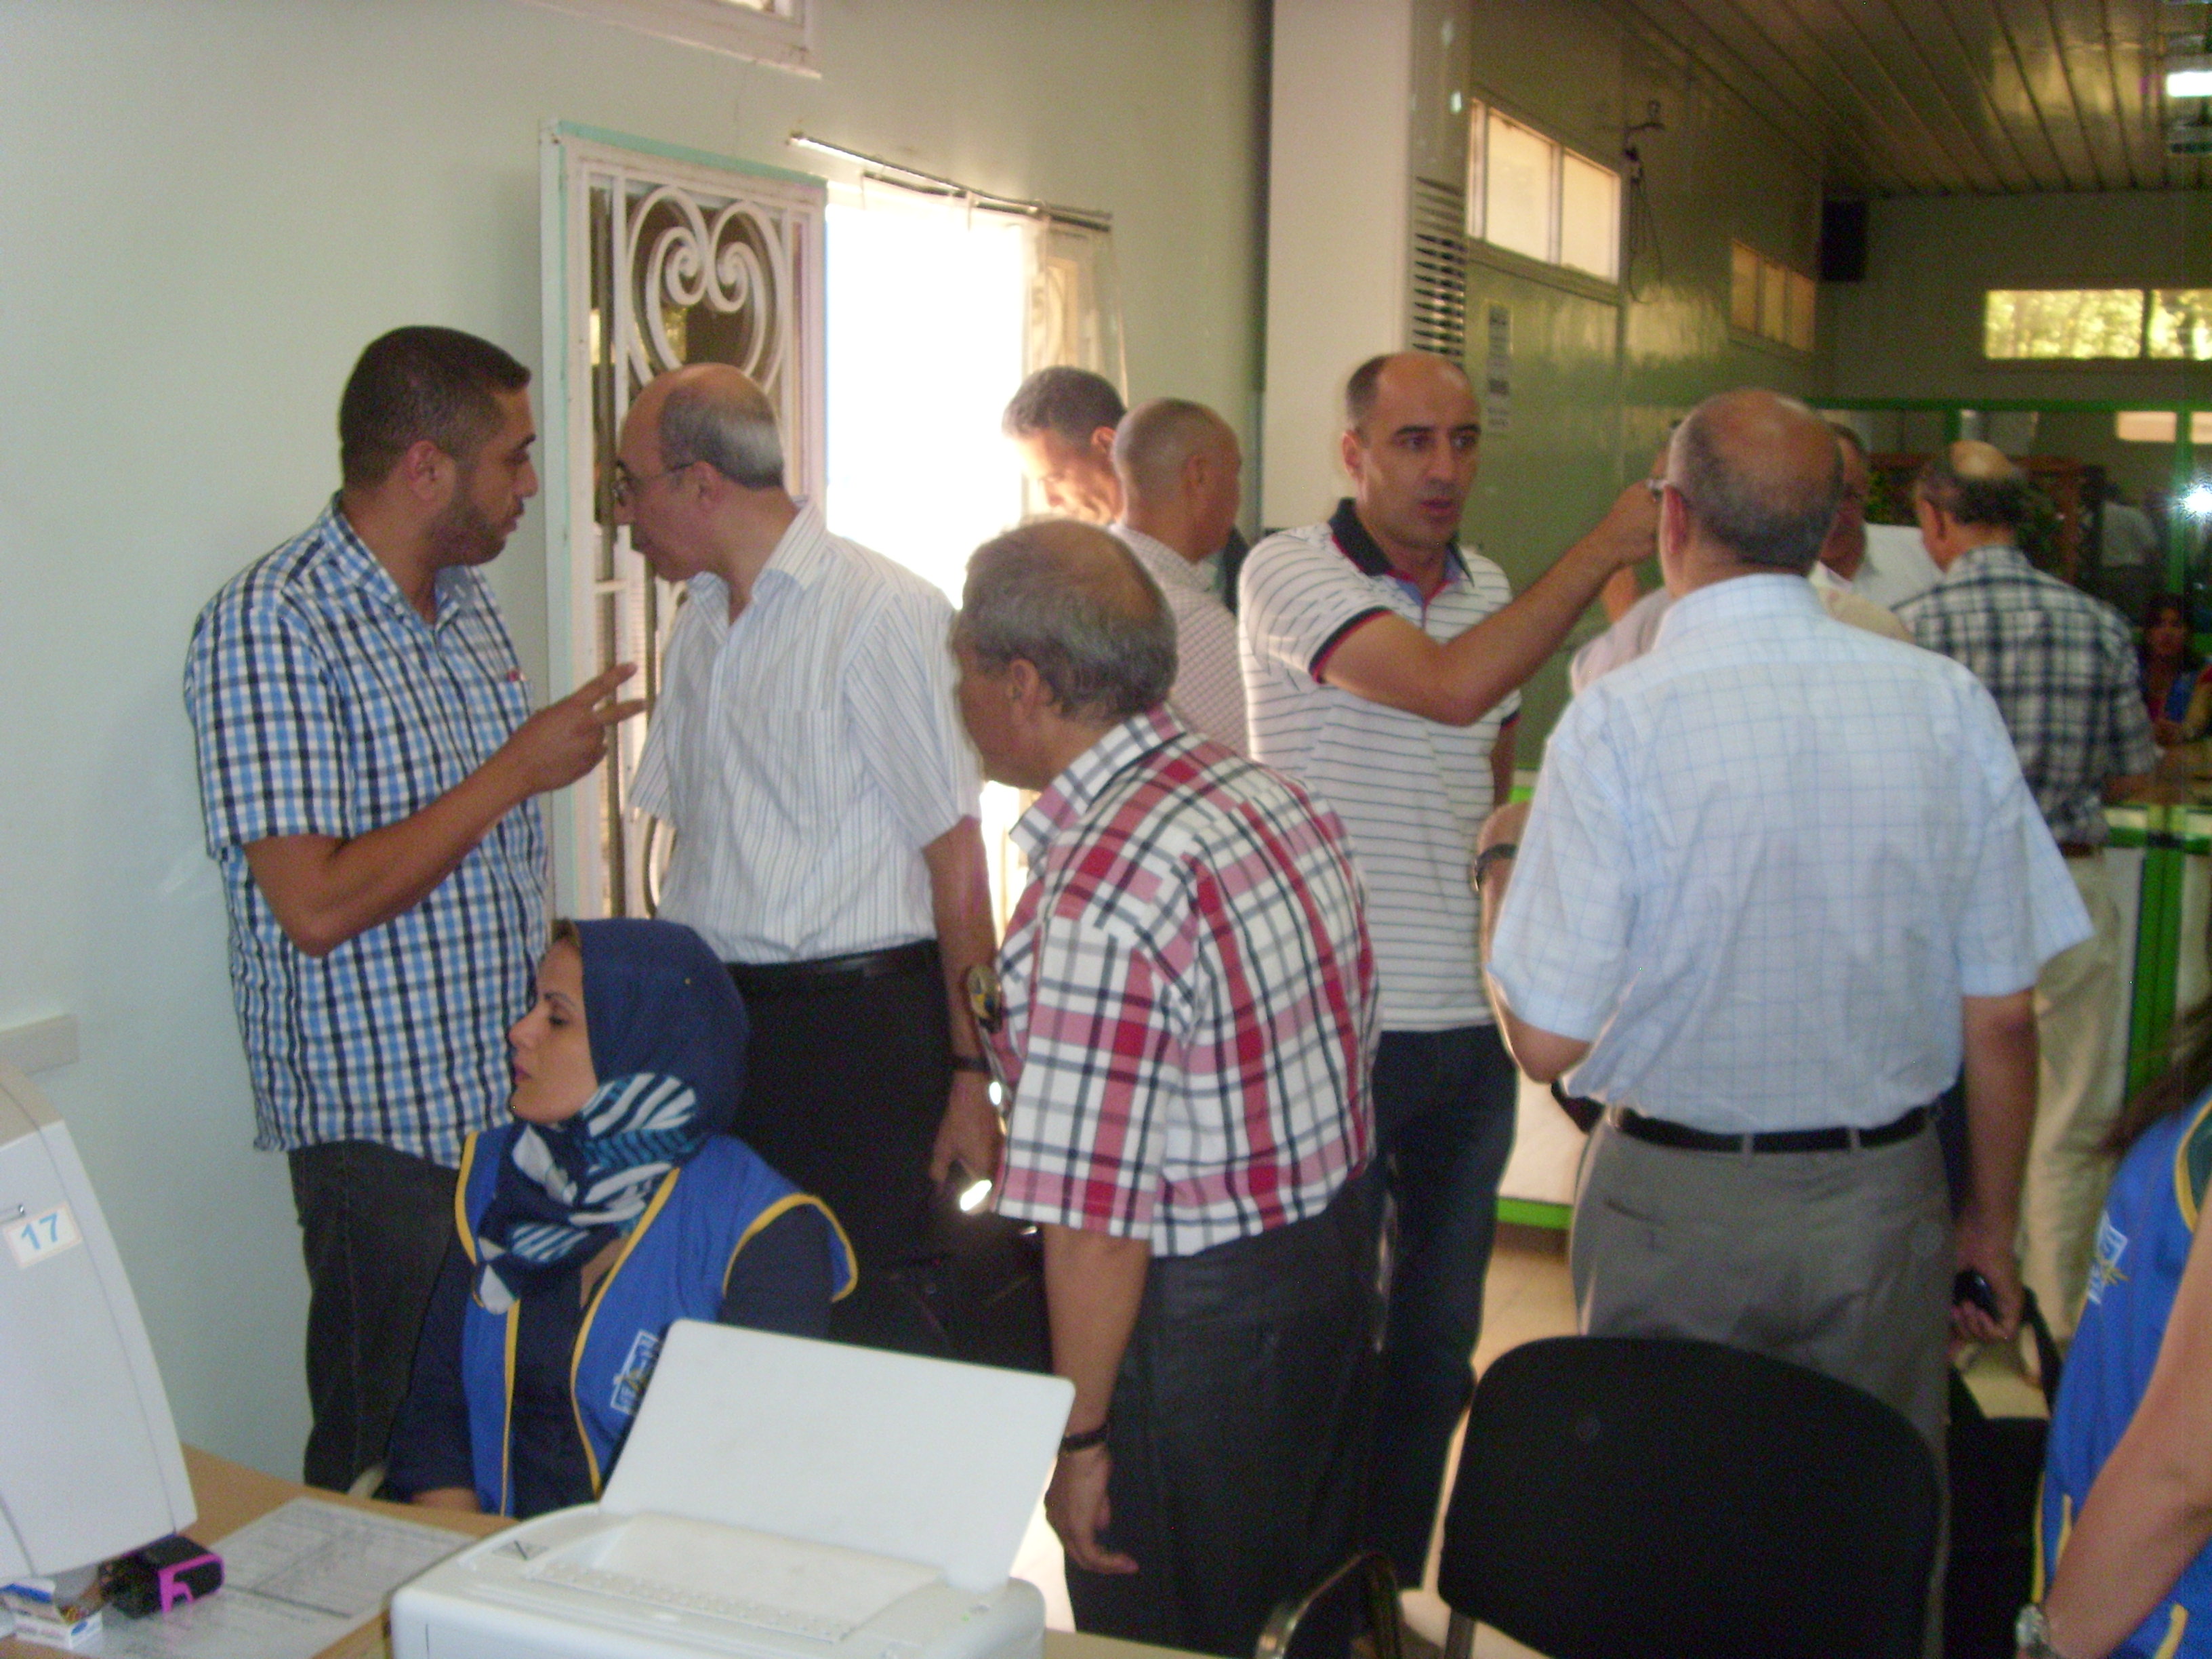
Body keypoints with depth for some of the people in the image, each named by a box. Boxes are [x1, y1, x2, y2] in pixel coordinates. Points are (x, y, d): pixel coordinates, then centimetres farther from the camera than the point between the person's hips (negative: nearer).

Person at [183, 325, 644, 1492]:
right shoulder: (273, 624, -15)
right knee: (395, 1465, 4)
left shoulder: (464, 598, 11)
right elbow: (316, 906, -23)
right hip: (383, 1121, -7)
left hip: (511, 1096, 7)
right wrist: (517, 770, -18)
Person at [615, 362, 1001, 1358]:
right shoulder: (702, 621, 14)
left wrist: (971, 1076, -13)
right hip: (718, 1020, 7)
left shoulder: (884, 614, -10)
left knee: (877, 1325, -3)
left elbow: (956, 864, -12)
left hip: (857, 1024, -7)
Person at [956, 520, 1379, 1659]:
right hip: (1339, 1267, 9)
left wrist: (1079, 1437, -15)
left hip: (1197, 1320, -8)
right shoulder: (1280, 798, 2)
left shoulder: (1098, 898, -26)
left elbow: (1097, 1214, -25)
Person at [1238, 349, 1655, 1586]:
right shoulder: (1289, 572, -10)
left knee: (1436, 1342, 14)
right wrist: (1605, 551, -20)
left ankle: (1391, 1590, 30)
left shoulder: (1490, 590, 12)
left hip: (1462, 1024, 6)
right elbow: (1450, 686, -25)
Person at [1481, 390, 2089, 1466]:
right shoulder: (1951, 705, -6)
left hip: (1676, 1213, -2)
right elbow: (2001, 1015, -1)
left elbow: (1545, 1038, -15)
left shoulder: (1617, 722, -16)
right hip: (1886, 1206, 3)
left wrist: (1503, 858, 2)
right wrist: (1993, 1219, 13)